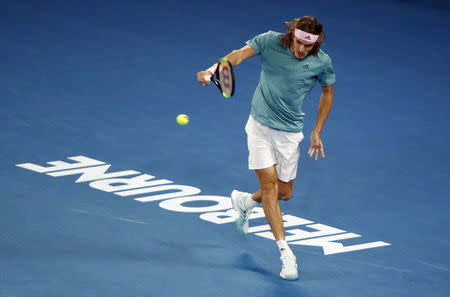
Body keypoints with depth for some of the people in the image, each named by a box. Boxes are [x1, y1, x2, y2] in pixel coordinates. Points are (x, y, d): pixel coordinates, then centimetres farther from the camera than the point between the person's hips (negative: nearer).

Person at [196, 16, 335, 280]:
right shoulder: (270, 41, -14)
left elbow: (328, 92, 6)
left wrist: (317, 132, 4)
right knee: (269, 184, -10)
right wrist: (213, 70, -46)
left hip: (290, 132, 2)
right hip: (260, 126, -2)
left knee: (284, 193, 8)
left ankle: (245, 201, 41)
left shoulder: (322, 62, -10)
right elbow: (240, 54, -26)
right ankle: (285, 253, -6)